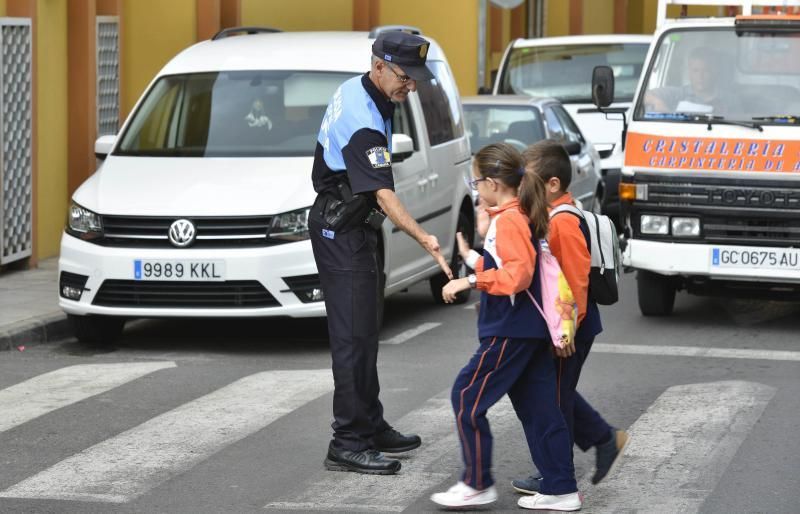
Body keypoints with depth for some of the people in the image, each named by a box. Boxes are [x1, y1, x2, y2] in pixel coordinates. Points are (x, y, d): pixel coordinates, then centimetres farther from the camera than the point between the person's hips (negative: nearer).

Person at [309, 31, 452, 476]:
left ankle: (371, 426, 23)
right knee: (354, 335, -11)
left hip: (352, 225, 10)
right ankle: (349, 443, -11)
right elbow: (384, 194, -35)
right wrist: (424, 238, -46)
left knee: (365, 332, 15)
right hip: (342, 231, -10)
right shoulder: (364, 124, -27)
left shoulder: (357, 90, 5)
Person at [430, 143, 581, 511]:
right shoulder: (523, 216, 14)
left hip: (509, 332, -10)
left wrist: (472, 281, -24)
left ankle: (477, 484, 4)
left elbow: (517, 274, -27)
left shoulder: (508, 220, -16)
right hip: (532, 329, 10)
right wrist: (471, 257, 24)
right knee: (539, 408, 10)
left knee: (467, 398, -2)